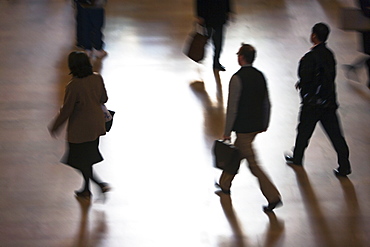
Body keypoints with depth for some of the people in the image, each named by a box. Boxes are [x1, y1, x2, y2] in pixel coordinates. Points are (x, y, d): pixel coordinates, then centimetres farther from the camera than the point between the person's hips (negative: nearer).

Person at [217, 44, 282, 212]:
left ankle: (273, 197, -6)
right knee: (237, 154, 25)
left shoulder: (237, 78, -18)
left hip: (243, 127, -8)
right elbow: (266, 103, 10)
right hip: (257, 125, 8)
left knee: (253, 163, -3)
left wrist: (227, 133, -12)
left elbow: (232, 108, -18)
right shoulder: (260, 75, 3)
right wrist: (265, 124, 22)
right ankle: (225, 184, 40)